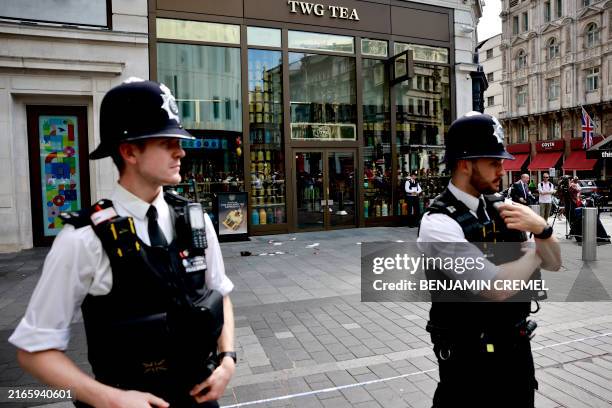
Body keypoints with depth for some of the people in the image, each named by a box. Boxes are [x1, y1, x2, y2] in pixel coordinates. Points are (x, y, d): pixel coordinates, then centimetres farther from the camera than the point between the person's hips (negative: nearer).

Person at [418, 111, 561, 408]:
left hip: (518, 346, 7)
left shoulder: (500, 207, 0)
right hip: (471, 359, -7)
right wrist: (534, 251, -9)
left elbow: (554, 263, 5)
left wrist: (541, 228, -16)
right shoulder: (438, 223, -22)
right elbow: (496, 286, -27)